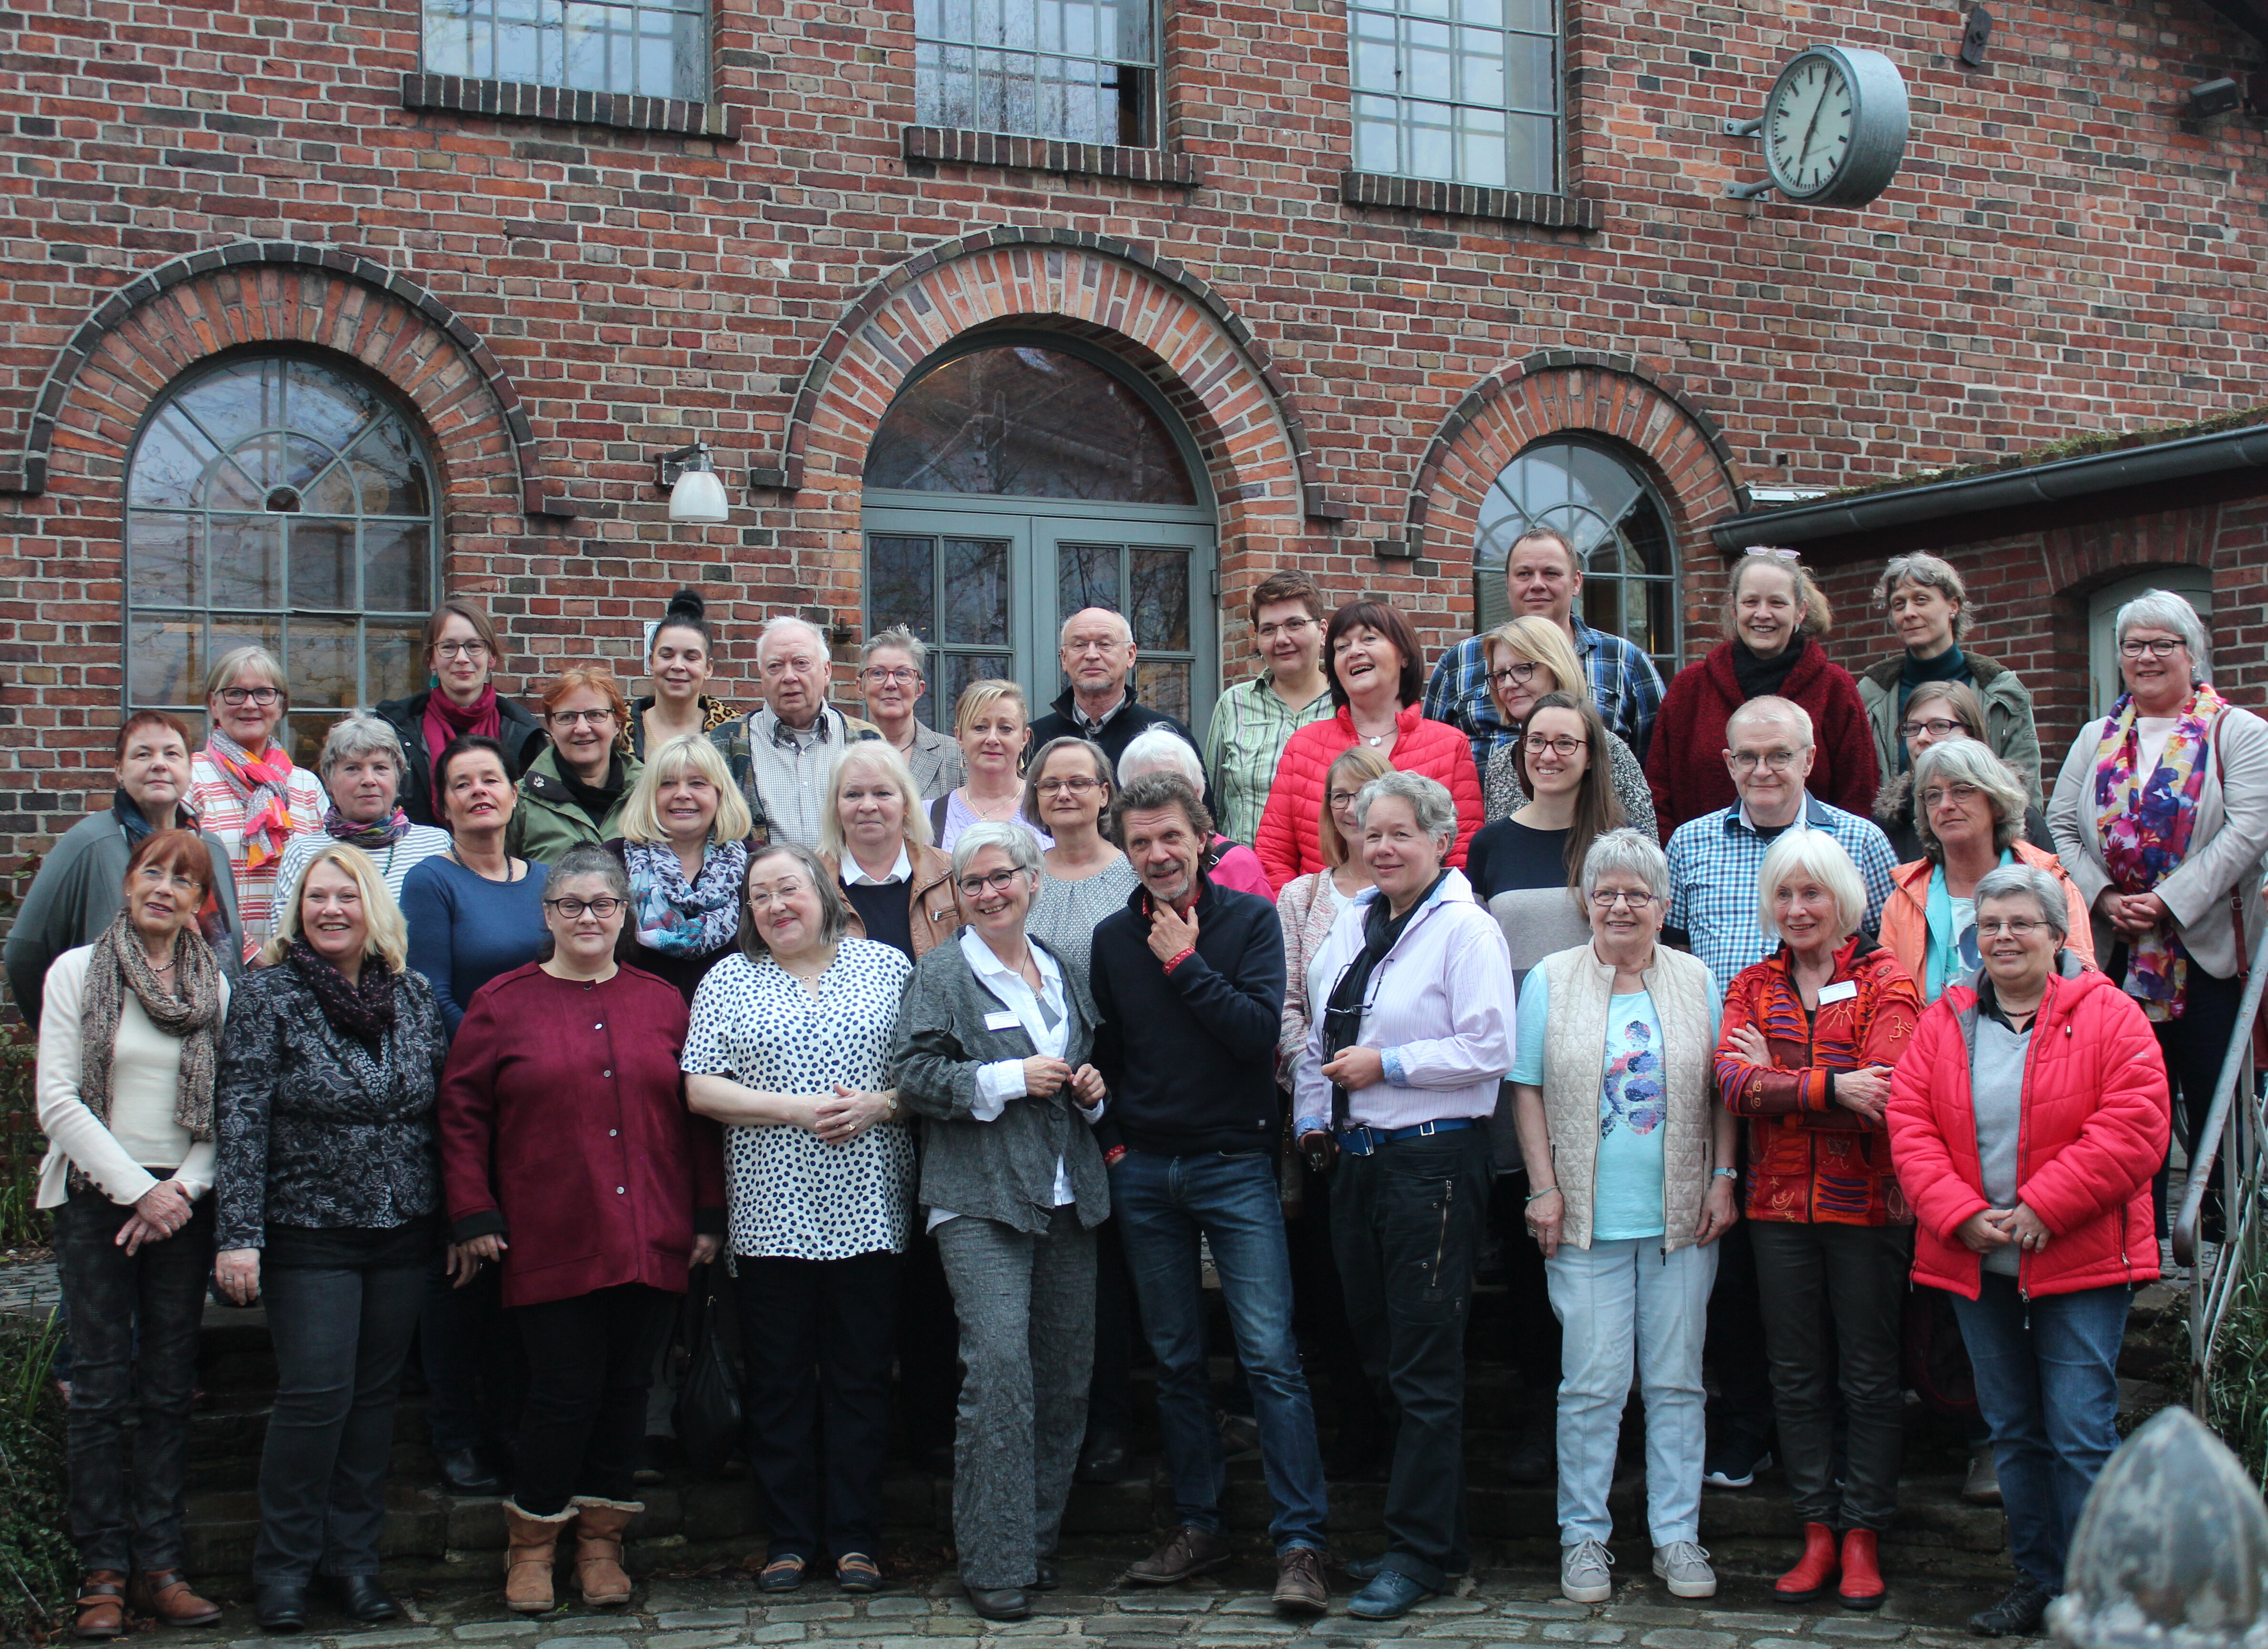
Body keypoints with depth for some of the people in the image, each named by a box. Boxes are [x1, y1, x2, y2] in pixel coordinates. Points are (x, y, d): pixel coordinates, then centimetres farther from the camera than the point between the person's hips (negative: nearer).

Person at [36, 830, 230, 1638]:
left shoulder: (215, 987, 8)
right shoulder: (77, 972, 1)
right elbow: (58, 1102, -5)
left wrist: (182, 1187, -9)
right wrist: (136, 1187, -10)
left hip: (181, 1203, 2)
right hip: (96, 1198, -2)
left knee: (169, 1391, 4)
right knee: (100, 1390, -3)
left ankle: (159, 1566, 10)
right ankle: (104, 1573, 4)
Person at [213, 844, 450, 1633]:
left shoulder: (414, 995, 7)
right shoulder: (268, 993, -4)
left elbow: (444, 1108, 13)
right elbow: (241, 1116, -9)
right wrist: (239, 1232, -16)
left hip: (402, 1233, 4)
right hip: (308, 1232, -4)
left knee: (376, 1397, 8)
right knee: (315, 1395, -8)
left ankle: (355, 1559, 18)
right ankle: (283, 1566, 7)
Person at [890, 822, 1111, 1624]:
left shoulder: (1060, 970, 17)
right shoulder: (942, 974, 1)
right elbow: (914, 1075, -9)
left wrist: (1090, 1090, 9)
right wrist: (1012, 1080, -14)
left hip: (1067, 1194, 6)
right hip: (981, 1199, -6)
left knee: (1066, 1370, 6)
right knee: (1000, 1366, -14)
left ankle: (1040, 1536, 20)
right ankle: (996, 1564, -9)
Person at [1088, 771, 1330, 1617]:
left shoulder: (1250, 919, -3)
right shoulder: (1112, 938, 7)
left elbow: (1260, 1031, -16)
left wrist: (1185, 963, -14)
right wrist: (1112, 1137, 4)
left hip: (1235, 1165, -4)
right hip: (1144, 1170, 4)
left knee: (1271, 1357, -8)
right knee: (1176, 1362, 11)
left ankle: (1300, 1543, -5)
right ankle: (1197, 1526, 21)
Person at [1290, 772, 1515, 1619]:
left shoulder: (1465, 930, -9)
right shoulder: (1351, 926, 14)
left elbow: (1490, 1050, -16)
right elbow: (1318, 1031, 21)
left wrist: (1388, 1064, -15)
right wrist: (1312, 1113, 10)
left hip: (1434, 1159, -8)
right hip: (1358, 1158, 8)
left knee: (1424, 1367, -3)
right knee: (1379, 1355, 13)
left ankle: (1420, 1551, 5)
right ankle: (1435, 1529, 25)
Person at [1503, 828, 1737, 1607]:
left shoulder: (1695, 982, 8)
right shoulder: (1551, 981, 4)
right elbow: (1528, 1090, 3)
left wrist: (1723, 1181, 1)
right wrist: (1544, 1190, -5)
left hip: (1681, 1219, 2)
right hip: (1587, 1220, -1)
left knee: (1676, 1381, 6)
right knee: (1592, 1383, 0)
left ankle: (1677, 1537, 15)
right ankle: (1583, 1537, 11)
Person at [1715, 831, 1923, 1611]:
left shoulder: (1886, 982, -2)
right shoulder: (1752, 988, 9)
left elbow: (1883, 1090, -17)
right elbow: (1734, 1085, -8)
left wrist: (1777, 1080, -10)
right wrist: (1830, 1086, -19)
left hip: (1866, 1203, -4)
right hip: (1779, 1204, 4)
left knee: (1869, 1377, 3)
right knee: (1797, 1377, 9)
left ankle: (1862, 1536, 12)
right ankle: (1817, 1533, 18)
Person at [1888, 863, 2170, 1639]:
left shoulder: (2108, 1016, -4)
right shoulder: (1943, 1024, 7)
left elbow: (2134, 1127, -13)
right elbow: (1910, 1127, 2)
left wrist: (2042, 1208, -17)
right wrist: (1962, 1215, -13)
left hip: (2079, 1262, -4)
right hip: (1977, 1263, 4)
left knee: (2080, 1434, -5)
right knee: (2012, 1431, 13)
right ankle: (2036, 1578, 26)